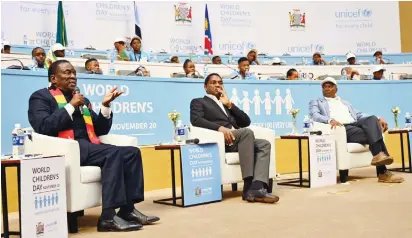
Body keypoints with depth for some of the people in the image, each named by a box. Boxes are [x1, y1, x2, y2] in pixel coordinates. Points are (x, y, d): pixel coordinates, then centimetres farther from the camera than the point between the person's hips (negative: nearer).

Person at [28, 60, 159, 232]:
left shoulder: (83, 100, 25)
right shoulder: (41, 97, 6)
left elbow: (100, 130, 20)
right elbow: (43, 128, -12)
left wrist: (105, 105, 5)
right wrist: (71, 106, -9)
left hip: (88, 146, 7)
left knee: (132, 152, -13)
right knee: (114, 153, -29)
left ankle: (128, 209, -14)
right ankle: (108, 216, -31)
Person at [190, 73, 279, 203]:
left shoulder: (227, 104, 34)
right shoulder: (198, 102, 17)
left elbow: (246, 122, 20)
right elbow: (196, 120, -6)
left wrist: (229, 104, 12)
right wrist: (220, 128, -20)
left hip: (237, 139, 6)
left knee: (264, 144, -20)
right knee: (247, 132, -31)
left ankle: (257, 188, -39)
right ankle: (248, 186, -34)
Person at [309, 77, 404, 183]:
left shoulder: (345, 103, 35)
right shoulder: (316, 102, 20)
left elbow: (359, 115, 22)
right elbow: (315, 116, -2)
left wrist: (378, 119, 2)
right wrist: (330, 120, -25)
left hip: (356, 125, 5)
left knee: (372, 118, -29)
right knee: (372, 133, -28)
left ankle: (380, 155, -40)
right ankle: (382, 172, -35)